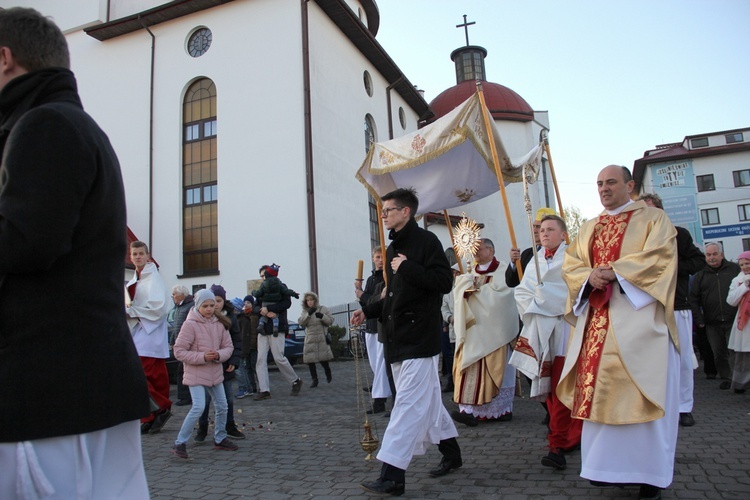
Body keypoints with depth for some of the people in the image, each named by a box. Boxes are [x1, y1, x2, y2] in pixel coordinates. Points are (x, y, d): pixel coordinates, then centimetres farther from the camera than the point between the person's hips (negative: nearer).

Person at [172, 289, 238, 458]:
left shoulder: (219, 324, 2)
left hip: (215, 373, 6)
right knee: (198, 407, -16)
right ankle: (180, 443, 1)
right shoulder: (190, 324, -13)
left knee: (222, 407, 12)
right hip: (196, 374, -6)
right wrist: (202, 357, -23)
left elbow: (228, 346, 5)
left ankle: (220, 439, 32)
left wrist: (219, 355, -17)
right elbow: (179, 351, -14)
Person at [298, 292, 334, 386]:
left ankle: (328, 374, 23)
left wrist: (322, 316, -19)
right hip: (309, 339, 3)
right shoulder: (305, 311, 12)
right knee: (310, 360, -2)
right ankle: (314, 380, 10)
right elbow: (300, 323, -4)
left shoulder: (323, 309, 4)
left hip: (322, 339, -3)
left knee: (323, 359, -5)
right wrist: (308, 314, -17)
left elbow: (330, 321, -1)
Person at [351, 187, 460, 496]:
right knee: (427, 399, 17)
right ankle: (451, 454, 32)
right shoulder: (393, 249, 16)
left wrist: (407, 268, -19)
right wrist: (368, 311, 11)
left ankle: (392, 475, -4)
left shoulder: (425, 241, -9)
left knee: (409, 403, -7)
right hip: (398, 336, 9)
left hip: (419, 336, -9)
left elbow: (444, 282, -19)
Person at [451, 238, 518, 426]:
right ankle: (469, 409, -2)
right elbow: (458, 291, 11)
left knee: (495, 368, -4)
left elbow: (500, 291, -15)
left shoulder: (502, 270, 0)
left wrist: (476, 288, -5)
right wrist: (467, 283, -9)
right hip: (473, 330, 6)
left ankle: (502, 409, 2)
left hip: (493, 330, -5)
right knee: (471, 368, -2)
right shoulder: (471, 273, 20)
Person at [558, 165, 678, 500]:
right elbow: (570, 265, 10)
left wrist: (614, 270, -19)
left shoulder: (653, 218, 7)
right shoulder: (589, 229, 21)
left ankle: (650, 472, 6)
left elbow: (660, 256, -10)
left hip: (639, 317, -4)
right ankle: (610, 465, 12)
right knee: (599, 389, 2)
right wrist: (590, 276, -11)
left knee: (642, 393, -5)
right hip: (597, 320, 5)